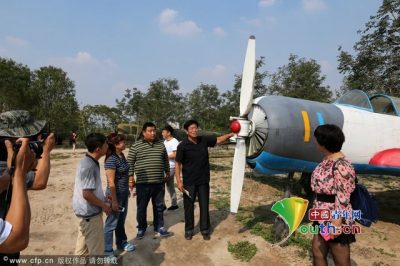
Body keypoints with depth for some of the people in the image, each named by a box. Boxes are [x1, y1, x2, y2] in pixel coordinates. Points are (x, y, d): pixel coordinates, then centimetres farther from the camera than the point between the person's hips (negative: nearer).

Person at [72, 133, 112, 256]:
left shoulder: (89, 162, 5)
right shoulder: (89, 166, -25)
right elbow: (87, 194, -26)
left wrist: (103, 198, 16)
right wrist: (104, 206, -14)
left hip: (86, 211, 10)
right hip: (90, 213, -10)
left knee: (83, 247, 23)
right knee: (96, 250, 5)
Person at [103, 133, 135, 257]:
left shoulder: (121, 155, 4)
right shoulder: (111, 159, -23)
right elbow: (111, 182, -23)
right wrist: (114, 201, -20)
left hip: (124, 194, 8)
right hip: (116, 195, -8)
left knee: (121, 221, 22)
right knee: (111, 223, 6)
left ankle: (122, 243, 40)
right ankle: (107, 251, 21)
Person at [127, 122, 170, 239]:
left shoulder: (161, 144, 7)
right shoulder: (136, 146, -4)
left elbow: (166, 160, 16)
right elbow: (130, 163, -2)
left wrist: (167, 173, 16)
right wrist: (130, 177, -6)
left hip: (159, 182, 3)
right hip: (143, 183, -3)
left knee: (159, 206, 14)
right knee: (142, 207, 9)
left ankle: (159, 227, 29)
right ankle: (141, 228, 28)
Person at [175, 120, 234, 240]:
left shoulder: (204, 140, -3)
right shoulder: (182, 146, -13)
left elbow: (218, 140, 7)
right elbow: (177, 164, -9)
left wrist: (231, 134, -10)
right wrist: (179, 181, -14)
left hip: (204, 181, 3)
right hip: (189, 182, -3)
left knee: (204, 206, 11)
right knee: (189, 206, 10)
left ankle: (205, 230, 26)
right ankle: (189, 230, 28)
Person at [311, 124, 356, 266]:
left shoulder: (341, 165, -24)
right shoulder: (327, 160, 4)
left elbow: (342, 199, -23)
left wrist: (336, 224, -21)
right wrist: (317, 207, 19)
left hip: (334, 219, -9)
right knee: (317, 254, 19)